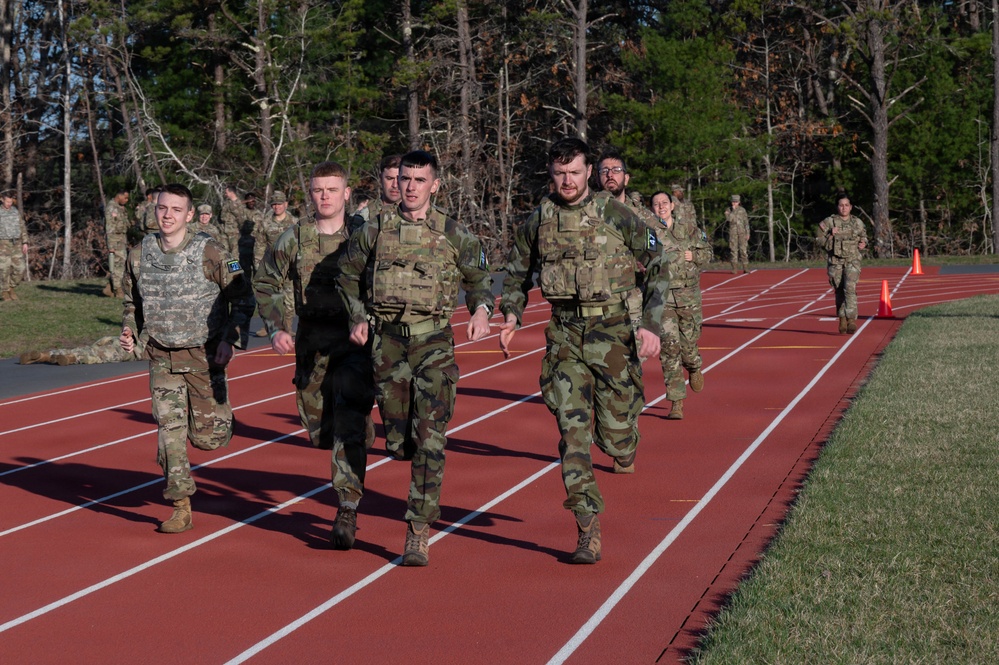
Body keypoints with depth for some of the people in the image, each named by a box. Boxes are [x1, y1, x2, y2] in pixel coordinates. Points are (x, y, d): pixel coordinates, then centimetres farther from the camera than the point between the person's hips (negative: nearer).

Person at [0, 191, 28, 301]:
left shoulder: (16, 212, 8)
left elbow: (22, 228, 11)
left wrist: (25, 243, 3)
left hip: (16, 244, 4)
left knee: (19, 269, -2)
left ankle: (11, 288, 18)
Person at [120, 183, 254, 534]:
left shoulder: (211, 254, -12)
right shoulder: (140, 255, 0)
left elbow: (243, 300, -5)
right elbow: (132, 301, 15)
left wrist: (228, 338, -16)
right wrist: (129, 330, -3)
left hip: (204, 355, -3)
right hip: (161, 356, 3)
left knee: (209, 437, 0)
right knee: (169, 430, -4)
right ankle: (181, 509, 5)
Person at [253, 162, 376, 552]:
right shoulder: (294, 239, 4)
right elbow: (265, 283, 14)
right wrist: (276, 329, 2)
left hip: (356, 343, -3)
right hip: (311, 346, 3)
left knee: (349, 425, -14)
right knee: (320, 430, 10)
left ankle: (347, 511, -13)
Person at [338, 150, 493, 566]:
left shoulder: (453, 235, 3)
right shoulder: (375, 230, 6)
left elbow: (479, 277, 14)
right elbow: (348, 275, 18)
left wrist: (481, 310, -6)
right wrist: (357, 317, 4)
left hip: (434, 340, -2)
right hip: (388, 341, 2)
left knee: (429, 439, -11)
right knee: (398, 444, 4)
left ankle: (419, 533, -7)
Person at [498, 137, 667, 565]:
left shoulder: (618, 217, -3)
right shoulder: (537, 222, 5)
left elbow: (656, 270, 2)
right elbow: (517, 274, 18)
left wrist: (652, 324, -9)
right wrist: (511, 316, 0)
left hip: (612, 330, -2)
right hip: (564, 335, 2)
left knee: (614, 432, 0)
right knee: (572, 429, -7)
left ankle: (626, 442, 40)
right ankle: (588, 531, -4)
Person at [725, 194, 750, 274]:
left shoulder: (742, 210, 6)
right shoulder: (728, 210, 4)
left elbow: (746, 222, 6)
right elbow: (728, 219, -13)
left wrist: (747, 233, 0)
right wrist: (733, 210, -15)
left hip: (742, 232, 0)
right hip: (733, 232, 0)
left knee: (743, 250, -4)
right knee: (733, 250, -4)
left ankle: (745, 268, 1)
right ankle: (735, 269, -2)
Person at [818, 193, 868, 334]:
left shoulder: (857, 222, 8)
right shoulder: (829, 222, 3)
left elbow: (864, 238, 21)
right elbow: (822, 242, 2)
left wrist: (863, 244, 0)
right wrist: (831, 235, -15)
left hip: (853, 260, -1)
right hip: (835, 261, 1)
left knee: (850, 288, -19)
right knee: (839, 291, 6)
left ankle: (851, 320, -24)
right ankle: (842, 320, 21)